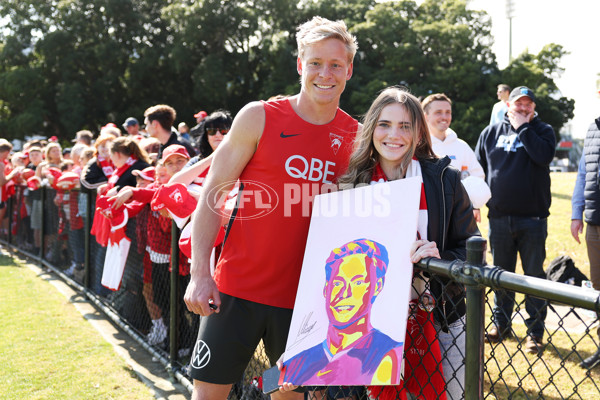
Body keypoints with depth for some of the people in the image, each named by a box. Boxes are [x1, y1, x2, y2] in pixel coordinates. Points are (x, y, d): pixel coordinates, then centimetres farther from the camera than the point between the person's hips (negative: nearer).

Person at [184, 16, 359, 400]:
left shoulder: (356, 137, 3)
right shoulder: (259, 117, -5)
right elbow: (213, 192, -5)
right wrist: (200, 273, -11)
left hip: (304, 293, 2)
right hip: (238, 285, -2)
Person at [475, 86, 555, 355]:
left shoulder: (542, 130, 3)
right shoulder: (491, 133, 10)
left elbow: (544, 156, -17)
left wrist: (523, 128, -12)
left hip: (533, 217, -2)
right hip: (499, 216, 3)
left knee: (534, 275, 2)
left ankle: (535, 331, 11)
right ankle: (501, 324, 25)